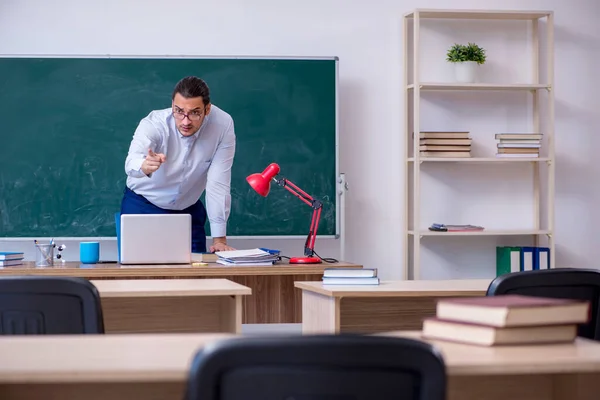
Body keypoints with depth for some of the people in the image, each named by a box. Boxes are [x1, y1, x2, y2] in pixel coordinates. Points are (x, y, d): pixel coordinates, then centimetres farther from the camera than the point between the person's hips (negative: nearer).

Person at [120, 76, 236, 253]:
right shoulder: (154, 124, -27)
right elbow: (131, 163, -45)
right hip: (143, 205, -2)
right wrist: (145, 166, -69)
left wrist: (219, 239, -21)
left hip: (189, 210, 2)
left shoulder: (223, 124, -22)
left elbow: (218, 182, -19)